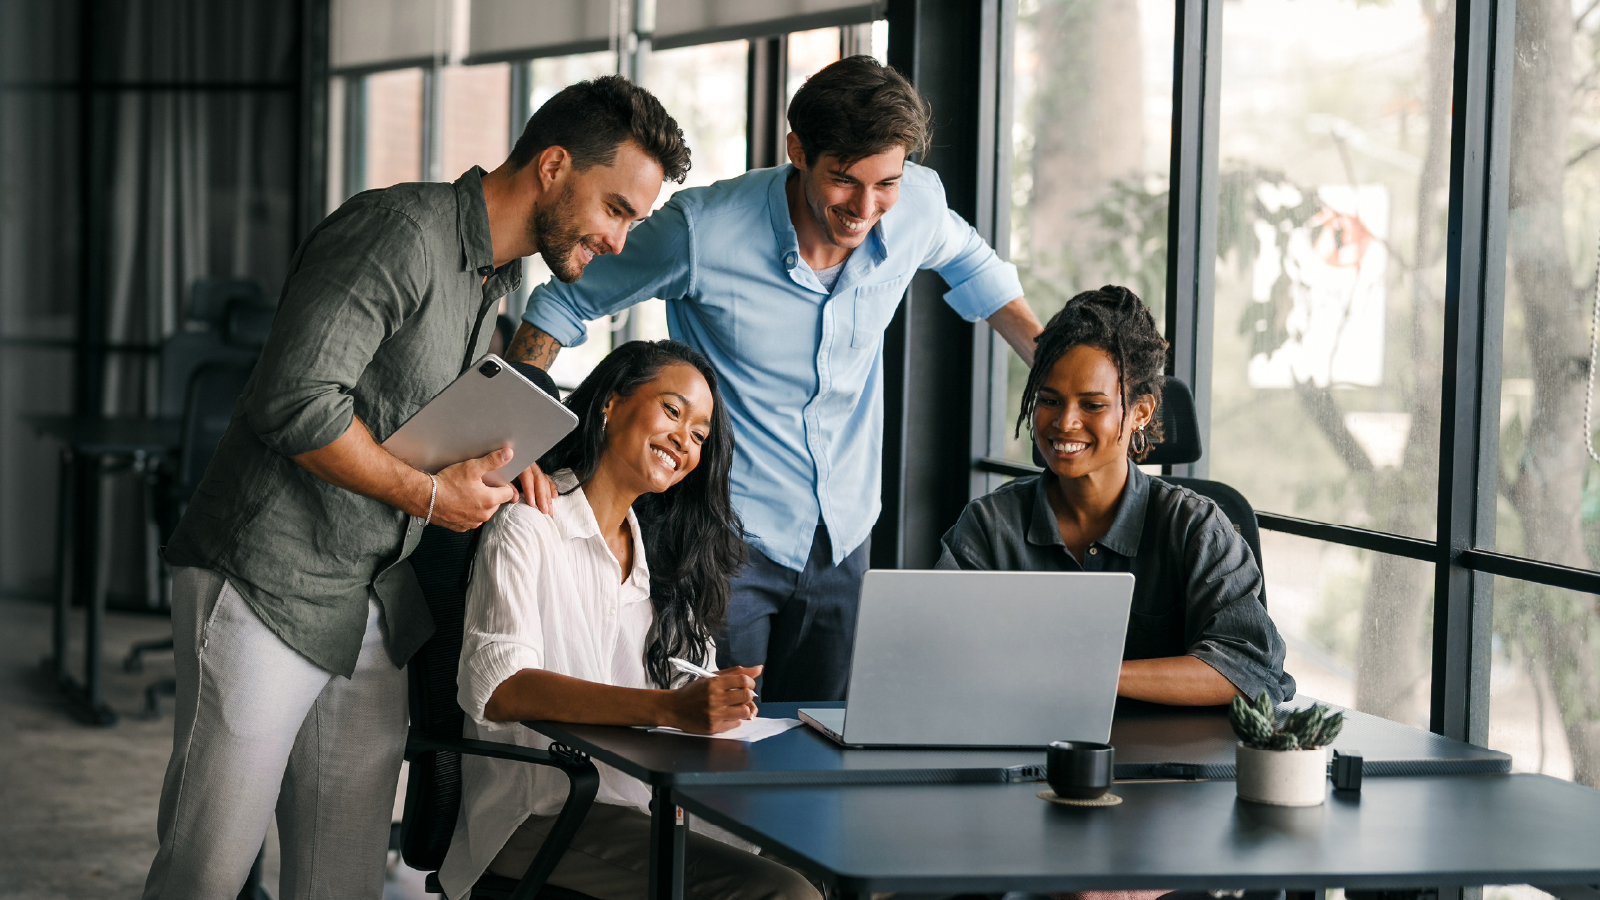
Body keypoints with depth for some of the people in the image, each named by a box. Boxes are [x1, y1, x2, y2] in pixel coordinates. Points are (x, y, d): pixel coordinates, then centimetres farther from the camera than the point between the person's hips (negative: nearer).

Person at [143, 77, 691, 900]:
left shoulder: (497, 281, 15)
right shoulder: (402, 232, -16)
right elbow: (297, 401, -24)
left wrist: (504, 461, 5)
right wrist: (429, 494, -14)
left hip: (373, 610, 9)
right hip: (267, 586, -9)